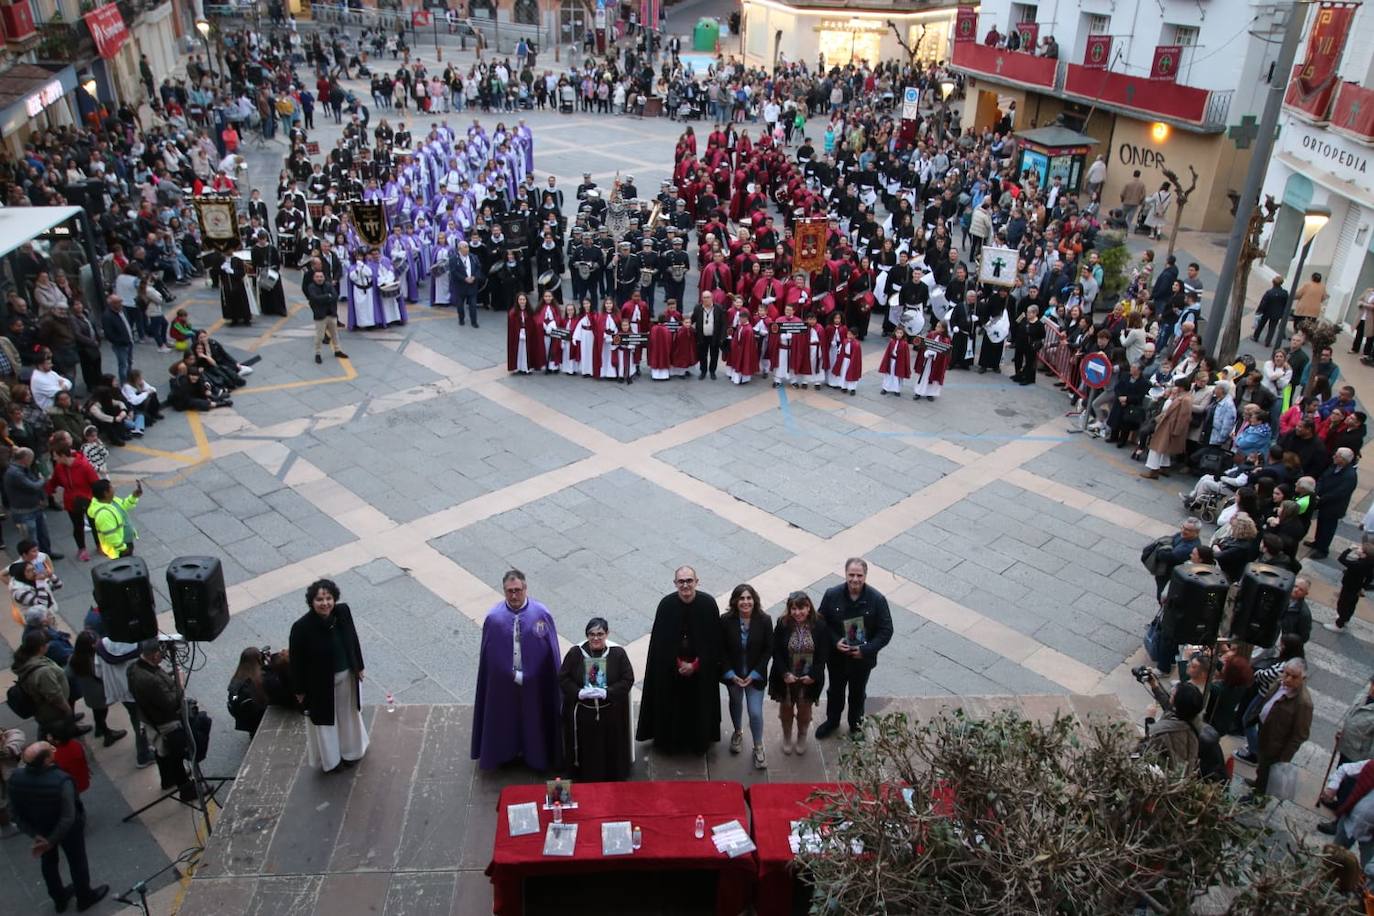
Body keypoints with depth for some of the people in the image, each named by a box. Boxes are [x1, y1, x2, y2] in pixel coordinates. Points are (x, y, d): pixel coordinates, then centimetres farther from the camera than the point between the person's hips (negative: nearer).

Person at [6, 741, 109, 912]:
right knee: (77, 861, 22)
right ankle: (85, 898, 45)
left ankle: (59, 898, 52)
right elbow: (68, 818, -35)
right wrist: (51, 841, -21)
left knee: (48, 861, 29)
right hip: (67, 829, -4)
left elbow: (15, 813, -13)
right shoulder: (61, 781, -40)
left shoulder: (16, 778, -25)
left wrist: (34, 834, -7)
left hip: (40, 827, 4)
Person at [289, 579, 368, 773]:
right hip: (320, 682, -4)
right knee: (324, 721, 19)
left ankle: (350, 751, 54)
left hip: (347, 677, 4)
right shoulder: (301, 627, -29)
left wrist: (359, 666, 8)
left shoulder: (343, 612, -18)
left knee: (348, 715, 27)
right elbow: (296, 660, -17)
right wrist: (299, 690, -8)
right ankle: (330, 759, 45)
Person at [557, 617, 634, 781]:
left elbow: (628, 679, -7)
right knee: (586, 751, 10)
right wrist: (579, 692, -19)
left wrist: (607, 692, -20)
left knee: (610, 752, 10)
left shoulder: (618, 653, -6)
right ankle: (585, 781, 30)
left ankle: (612, 779, 29)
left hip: (610, 714, 0)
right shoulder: (575, 653, -4)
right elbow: (563, 678, -2)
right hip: (582, 714, 0)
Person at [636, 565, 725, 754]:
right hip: (671, 670, 0)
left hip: (701, 669, 0)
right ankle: (671, 741, 34)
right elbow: (660, 641, -8)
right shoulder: (666, 604, -14)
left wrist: (695, 664, -12)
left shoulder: (708, 603, -14)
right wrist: (679, 664, -11)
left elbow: (713, 640, -8)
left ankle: (699, 741, 36)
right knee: (672, 706, 12)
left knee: (699, 705, 15)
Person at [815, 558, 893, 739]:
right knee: (835, 691, 24)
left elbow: (886, 631, -14)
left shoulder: (877, 599, -21)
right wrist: (835, 641, -21)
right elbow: (822, 623, -6)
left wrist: (865, 650, -23)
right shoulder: (832, 595, -17)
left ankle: (856, 724, 49)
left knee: (858, 693, 23)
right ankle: (832, 721, 49)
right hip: (837, 657, 1)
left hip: (862, 659, -1)